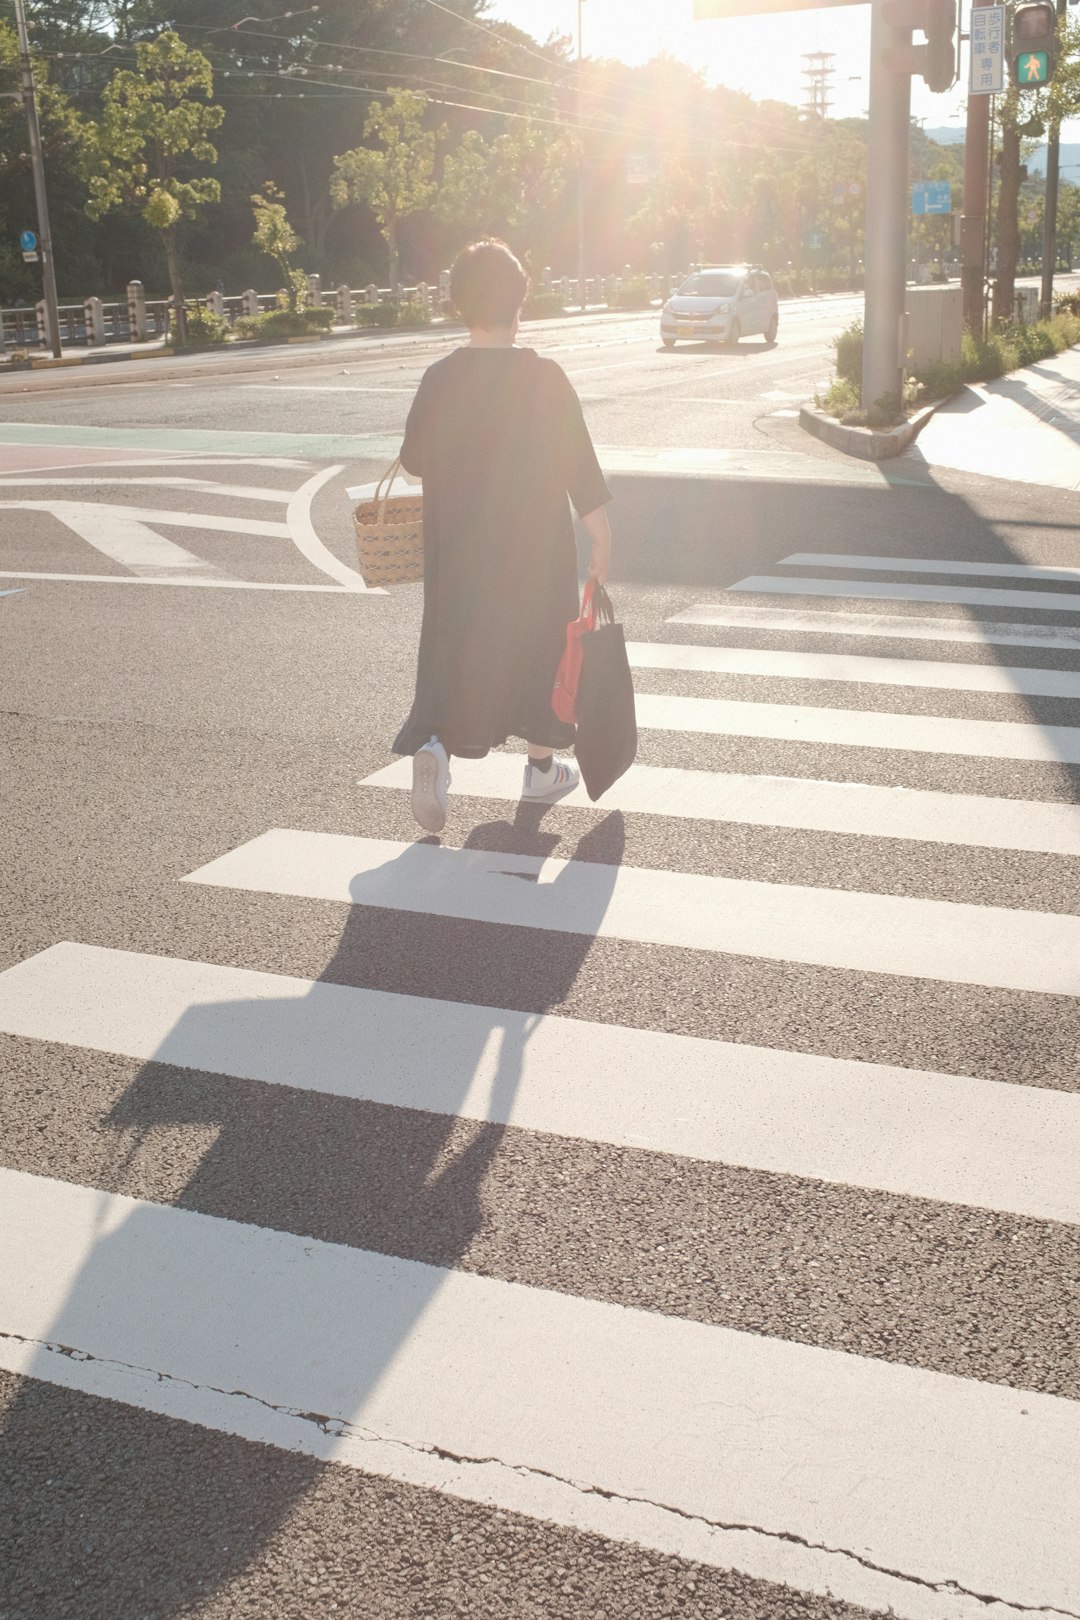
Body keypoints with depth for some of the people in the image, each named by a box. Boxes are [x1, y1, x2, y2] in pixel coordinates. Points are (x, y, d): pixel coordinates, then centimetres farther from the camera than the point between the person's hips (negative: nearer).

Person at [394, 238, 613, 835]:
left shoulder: (439, 377, -4)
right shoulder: (543, 376, -11)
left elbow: (413, 460, 4)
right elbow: (579, 462, -11)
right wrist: (601, 537, -3)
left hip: (458, 545, 2)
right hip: (535, 541, -2)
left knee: (454, 645, 8)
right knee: (539, 642, 14)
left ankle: (434, 743, -17)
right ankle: (542, 766, 24)